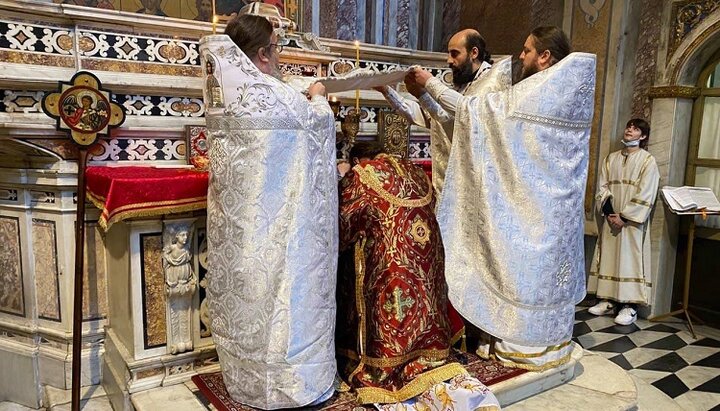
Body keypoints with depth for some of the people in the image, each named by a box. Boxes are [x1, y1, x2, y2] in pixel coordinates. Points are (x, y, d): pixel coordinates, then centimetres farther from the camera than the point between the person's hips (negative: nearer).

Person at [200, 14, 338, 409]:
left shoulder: (220, 93, 6)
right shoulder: (269, 92, -18)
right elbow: (318, 121, -2)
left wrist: (301, 101, 26)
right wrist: (318, 96, 17)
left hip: (235, 210, 8)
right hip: (271, 215, -8)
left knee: (241, 287, 15)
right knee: (278, 286, 3)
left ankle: (245, 378, 31)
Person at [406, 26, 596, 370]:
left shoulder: (534, 92, -17)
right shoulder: (570, 89, 9)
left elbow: (472, 108, -12)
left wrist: (430, 83, 0)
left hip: (531, 201, -9)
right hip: (557, 200, 9)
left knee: (521, 261, 2)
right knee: (551, 261, 15)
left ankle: (518, 343, 14)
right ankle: (551, 339, 28)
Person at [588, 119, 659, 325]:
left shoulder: (648, 161, -2)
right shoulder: (611, 158, 12)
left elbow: (645, 194, -9)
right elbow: (602, 186, 6)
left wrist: (624, 216, -14)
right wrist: (609, 212, -8)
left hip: (632, 220, -5)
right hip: (610, 218, 5)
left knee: (630, 258, -5)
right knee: (609, 256, 6)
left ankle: (630, 306, -1)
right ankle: (608, 301, 14)